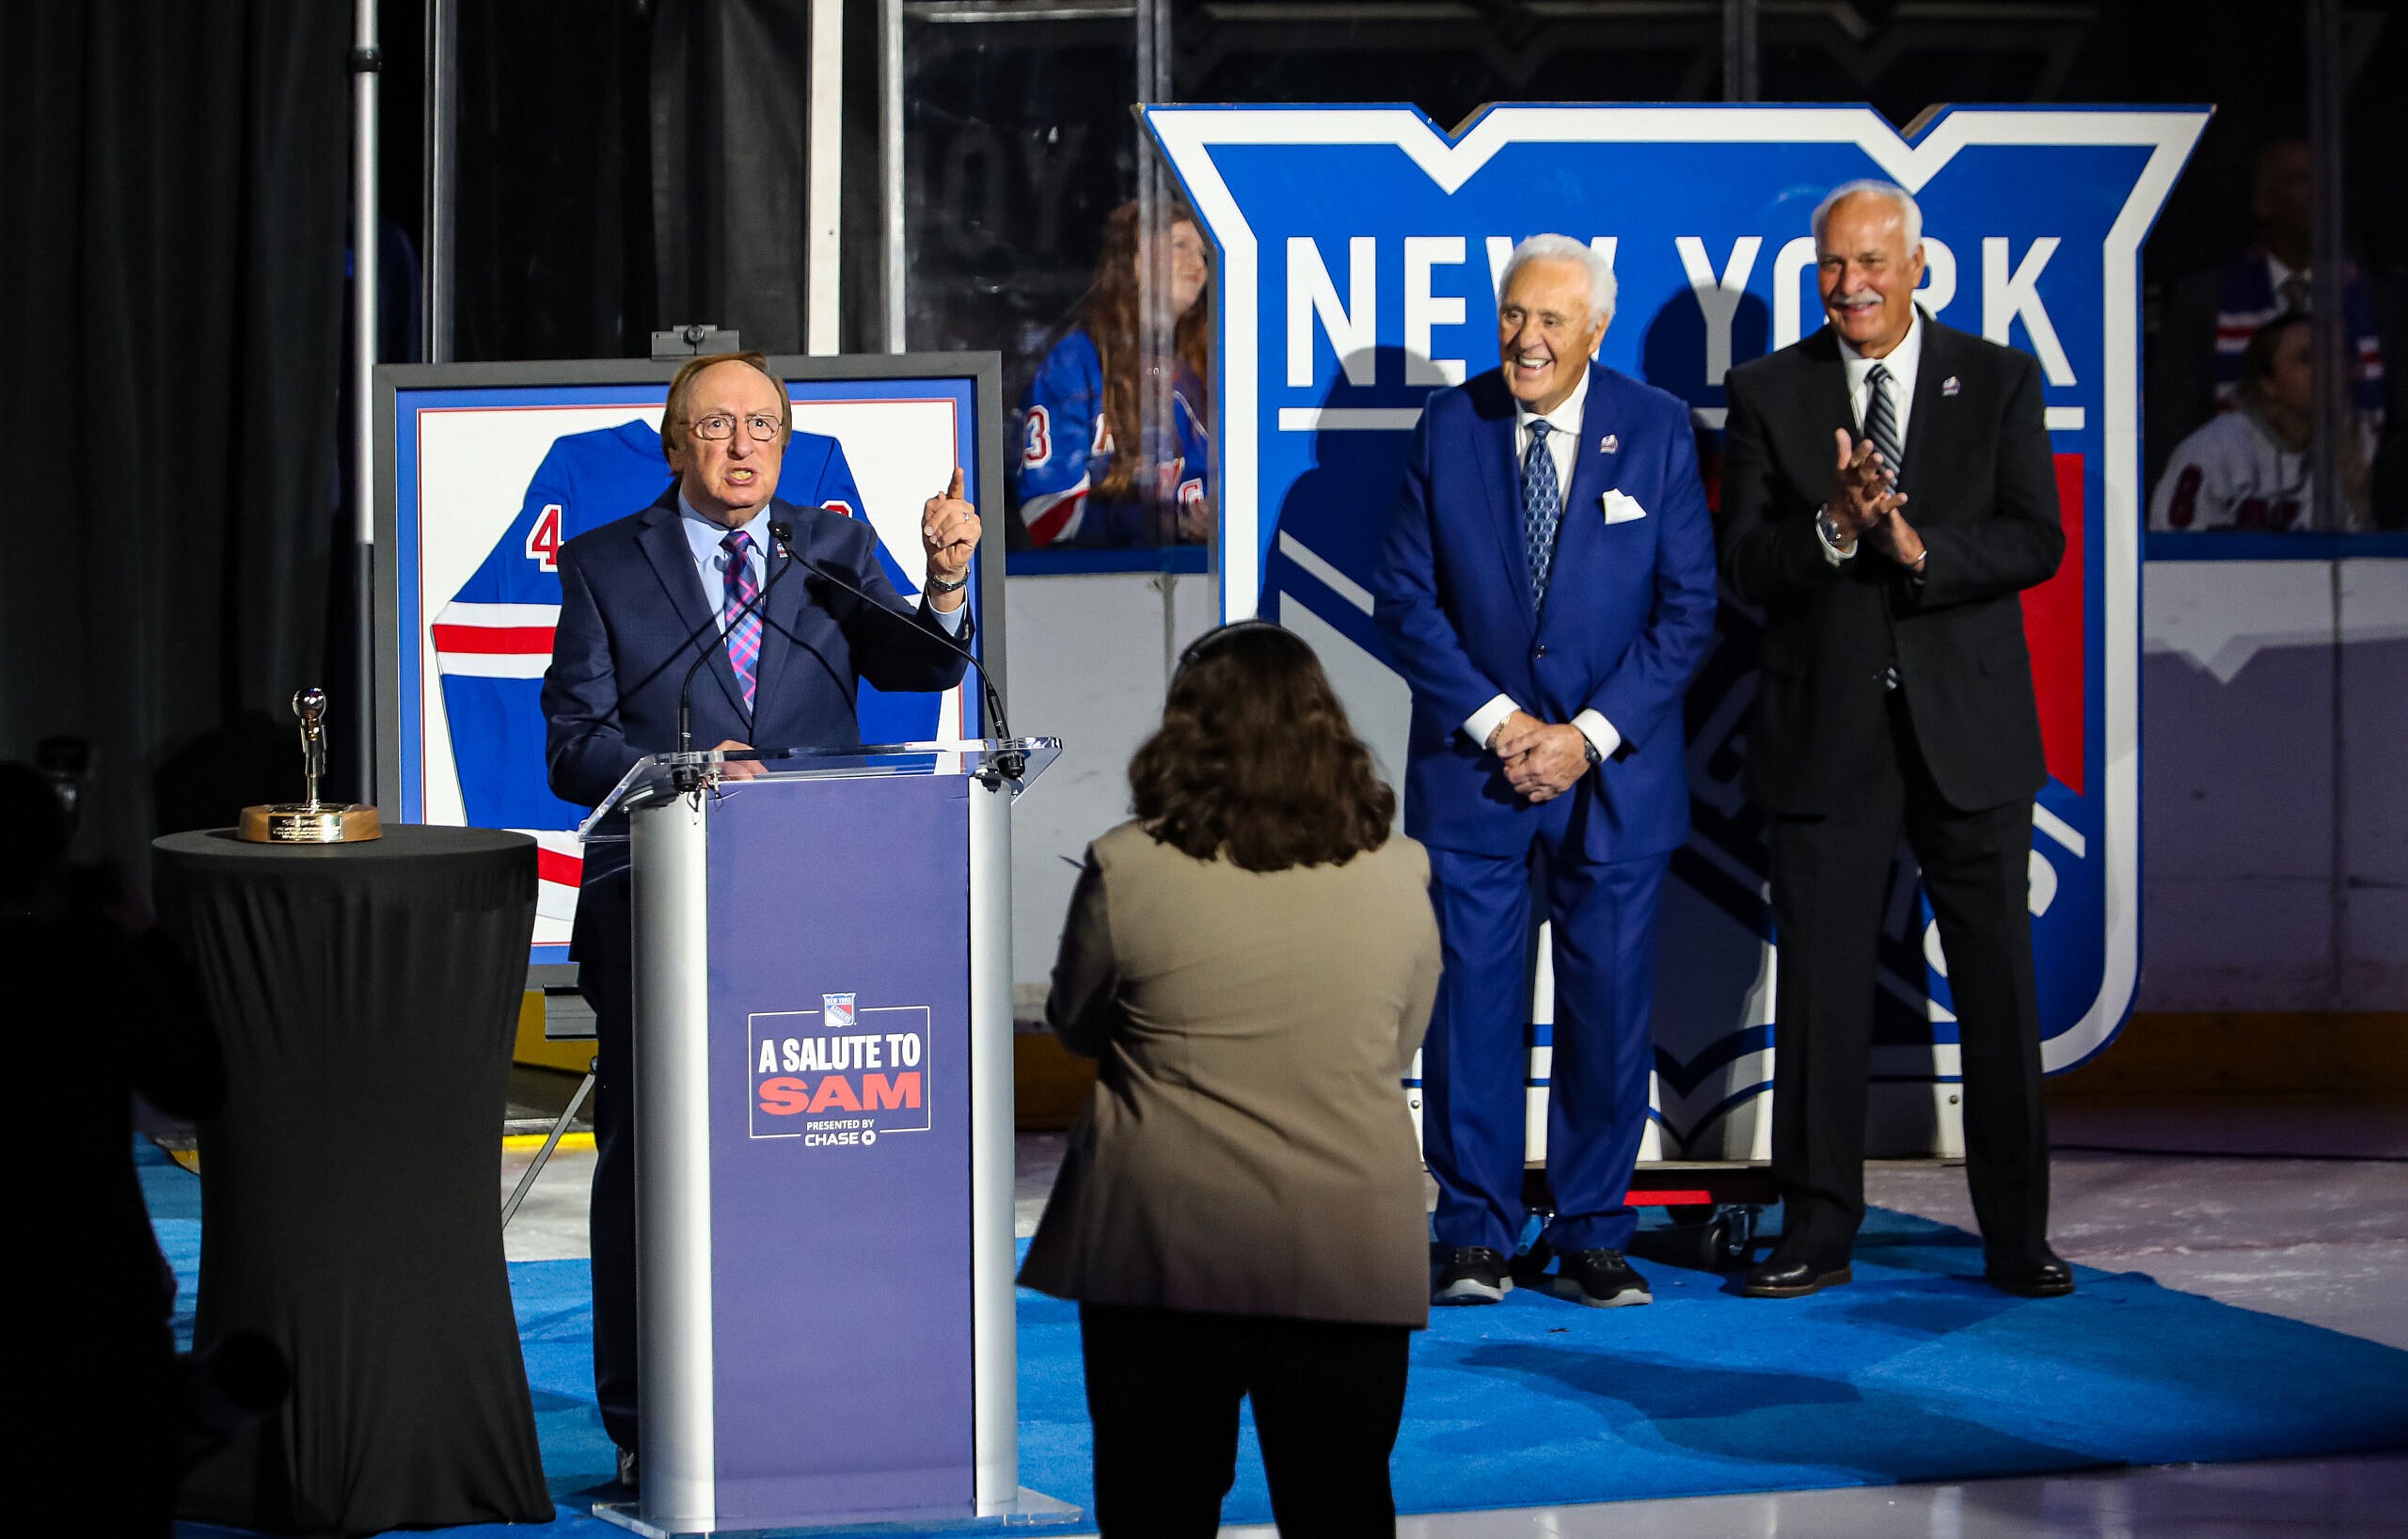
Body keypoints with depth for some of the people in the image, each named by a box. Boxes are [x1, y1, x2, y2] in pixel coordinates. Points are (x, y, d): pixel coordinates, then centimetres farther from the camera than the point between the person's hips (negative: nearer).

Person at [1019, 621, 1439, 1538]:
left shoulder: (1126, 868, -10)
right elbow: (1399, 1049, 9)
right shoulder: (1398, 872, -2)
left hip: (1164, 1247, -2)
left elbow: (1075, 1025, 5)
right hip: (1348, 1251, 2)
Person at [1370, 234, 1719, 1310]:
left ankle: (1593, 1239, 11)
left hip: (1615, 767, 0)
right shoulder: (1448, 427, 1)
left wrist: (1590, 735, -10)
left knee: (1610, 1002, 1)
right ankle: (1474, 1238, 8)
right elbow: (1404, 597, 1)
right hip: (1471, 757, 0)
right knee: (1472, 997, -1)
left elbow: (1687, 607, -2)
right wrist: (1497, 721, -9)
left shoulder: (1657, 431, -1)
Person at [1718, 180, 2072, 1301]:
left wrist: (1919, 546, -19)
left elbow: (2036, 541, -4)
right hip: (1826, 733, 0)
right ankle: (1818, 1232, 11)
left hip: (1971, 730, 0)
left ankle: (2017, 1235, 11)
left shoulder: (1998, 382, 5)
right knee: (1821, 985, 2)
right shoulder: (1767, 393, 5)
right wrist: (1834, 528, -20)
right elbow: (1743, 565, -2)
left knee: (1999, 984, 3)